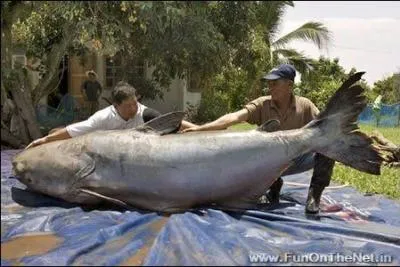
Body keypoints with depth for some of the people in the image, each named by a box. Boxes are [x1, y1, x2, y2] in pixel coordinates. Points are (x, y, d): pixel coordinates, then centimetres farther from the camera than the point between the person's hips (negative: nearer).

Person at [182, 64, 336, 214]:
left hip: (298, 160, 0)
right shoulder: (262, 105, -12)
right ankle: (274, 184, 6)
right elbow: (234, 117, -25)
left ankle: (314, 195, -10)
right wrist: (201, 128, -38)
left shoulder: (305, 105, -8)